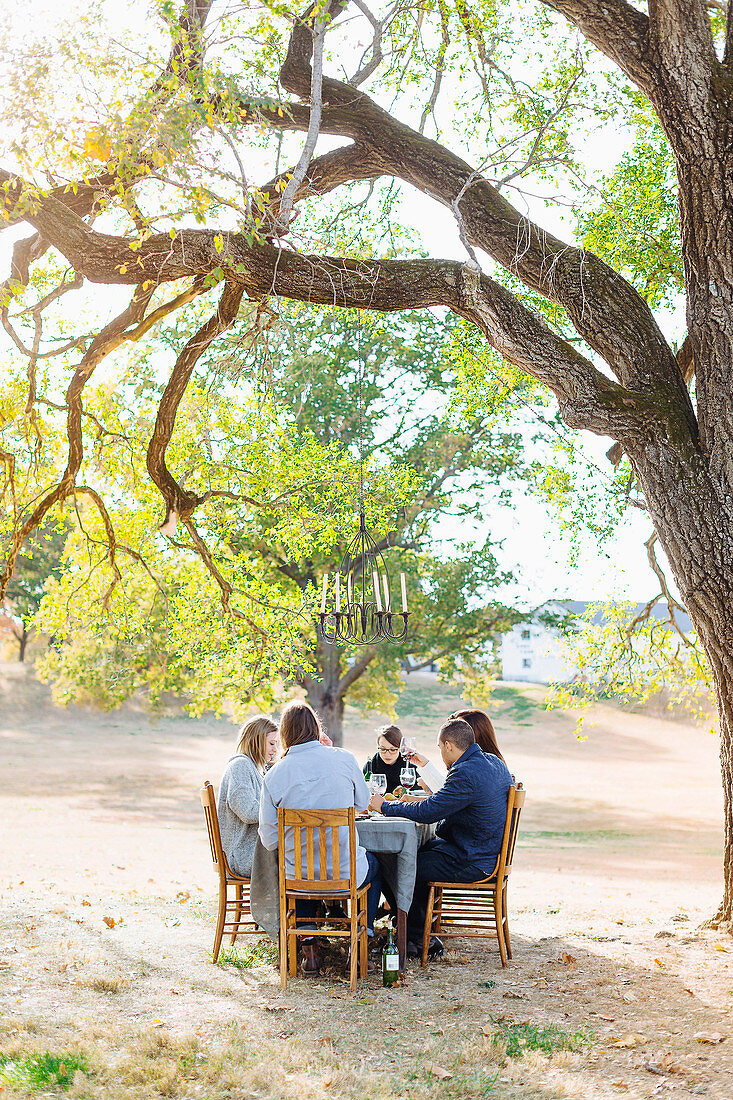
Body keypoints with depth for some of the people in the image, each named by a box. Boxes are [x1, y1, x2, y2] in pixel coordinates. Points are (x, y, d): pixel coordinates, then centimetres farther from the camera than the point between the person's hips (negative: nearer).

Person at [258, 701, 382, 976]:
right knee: (373, 864, 33)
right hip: (347, 874, -1)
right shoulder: (344, 759, -9)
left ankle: (309, 946, 28)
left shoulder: (274, 775, -10)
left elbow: (269, 840, -4)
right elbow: (363, 803, 8)